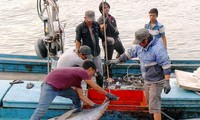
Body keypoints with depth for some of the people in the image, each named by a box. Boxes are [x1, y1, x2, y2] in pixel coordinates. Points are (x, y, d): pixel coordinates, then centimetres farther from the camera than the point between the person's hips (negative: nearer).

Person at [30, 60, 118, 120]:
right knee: (41, 110, -17)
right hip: (50, 85, -10)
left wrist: (96, 106, 9)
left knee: (75, 95, 12)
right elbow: (95, 87, -4)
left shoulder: (78, 79, 17)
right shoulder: (82, 71, -8)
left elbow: (81, 96, 13)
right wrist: (107, 94, 7)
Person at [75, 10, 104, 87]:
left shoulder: (96, 25, 5)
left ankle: (100, 87, 24)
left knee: (100, 70, 10)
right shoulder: (80, 27, -9)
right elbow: (78, 41, -13)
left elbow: (101, 35, 18)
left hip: (96, 52, 5)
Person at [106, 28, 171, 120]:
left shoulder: (158, 48, -25)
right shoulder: (140, 46, 1)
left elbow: (166, 65, -26)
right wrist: (117, 60, 19)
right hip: (147, 80, 9)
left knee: (154, 105, -9)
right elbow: (130, 53, 15)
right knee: (149, 102, 19)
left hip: (156, 81, -9)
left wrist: (167, 82, -27)